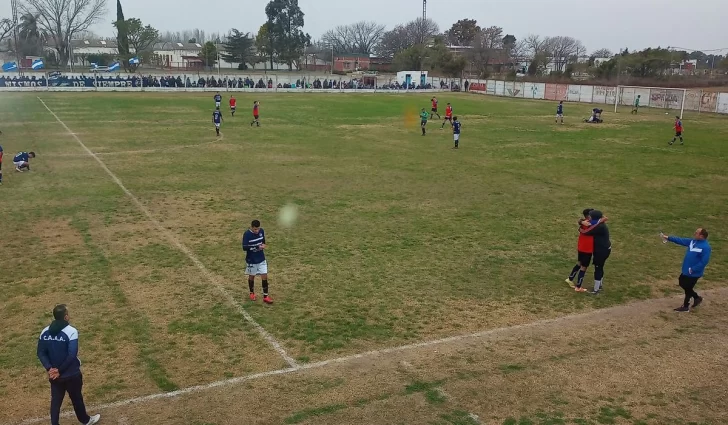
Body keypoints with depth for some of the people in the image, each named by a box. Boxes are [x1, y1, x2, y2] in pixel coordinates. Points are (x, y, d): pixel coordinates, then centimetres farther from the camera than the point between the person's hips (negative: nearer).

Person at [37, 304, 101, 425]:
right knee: (76, 399, 17)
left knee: (55, 401, 15)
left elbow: (40, 353, -3)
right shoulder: (71, 331, -21)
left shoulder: (45, 332, -2)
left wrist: (50, 368, -10)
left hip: (54, 374, 4)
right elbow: (72, 355, -26)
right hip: (71, 374, -4)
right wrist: (60, 370, -15)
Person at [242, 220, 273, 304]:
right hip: (251, 260, -3)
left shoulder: (261, 231, -6)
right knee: (252, 276, 15)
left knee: (265, 276, 0)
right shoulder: (247, 234, -20)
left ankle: (265, 296, 8)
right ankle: (252, 293, 38)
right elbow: (244, 247, -26)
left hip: (261, 259, 3)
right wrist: (257, 247, -31)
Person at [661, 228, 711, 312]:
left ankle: (685, 307, 26)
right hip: (686, 270, 9)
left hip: (694, 273, -9)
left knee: (688, 289, 6)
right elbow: (681, 240, 8)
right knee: (682, 283, 21)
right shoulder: (693, 241, 0)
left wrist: (692, 269, -23)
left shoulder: (705, 247, -26)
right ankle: (697, 298, 39)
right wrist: (668, 238, 6)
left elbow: (704, 262, -27)